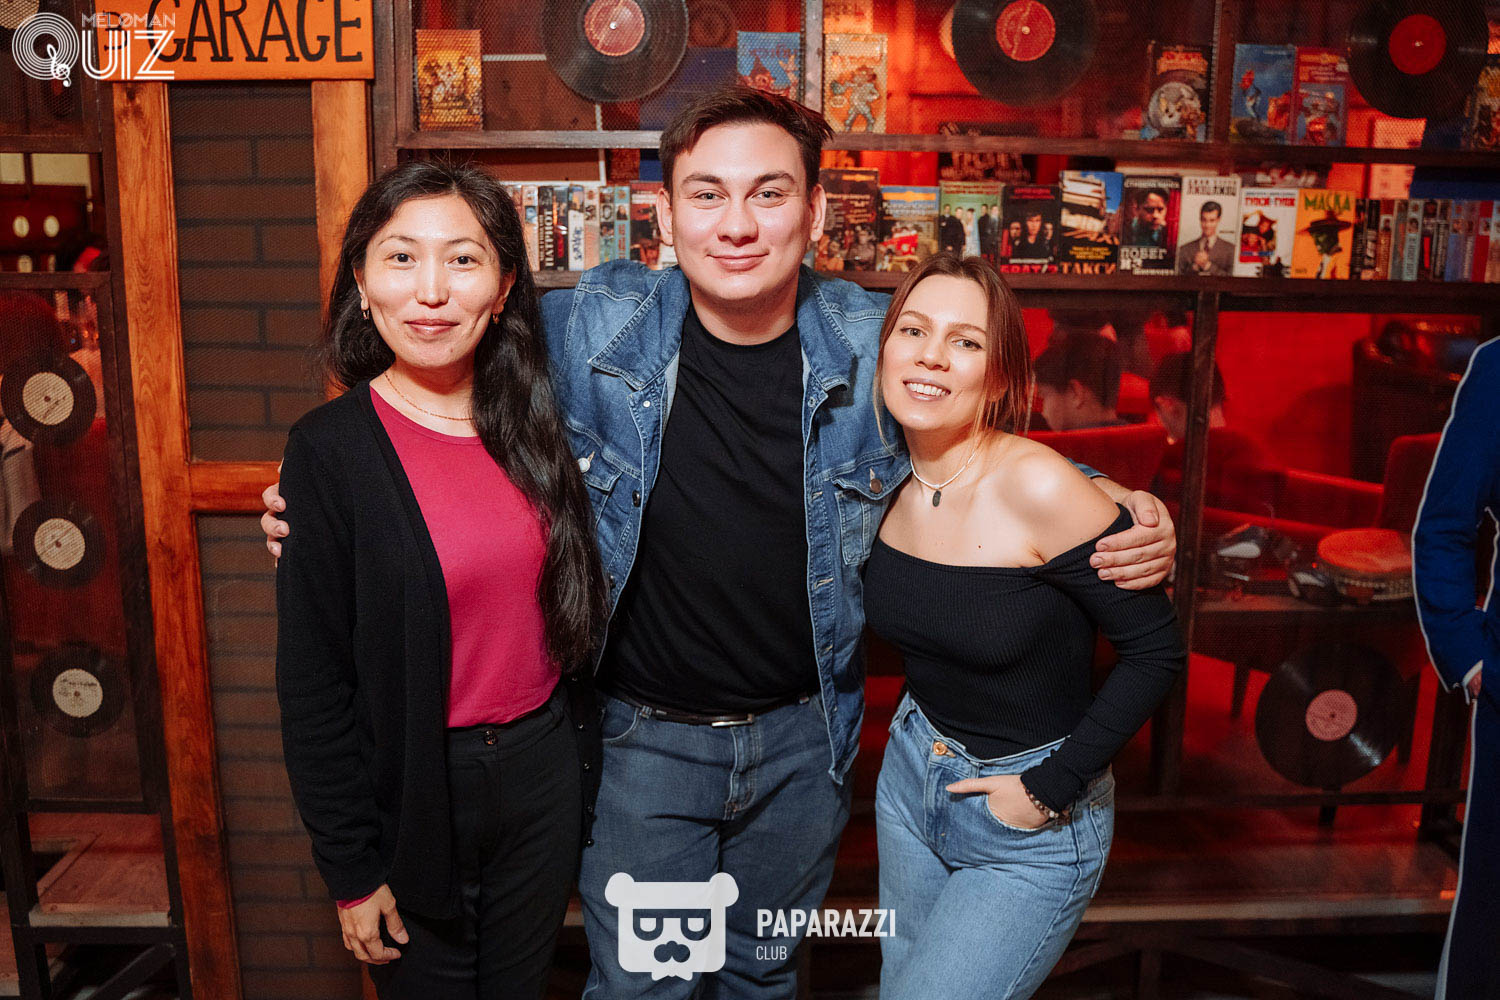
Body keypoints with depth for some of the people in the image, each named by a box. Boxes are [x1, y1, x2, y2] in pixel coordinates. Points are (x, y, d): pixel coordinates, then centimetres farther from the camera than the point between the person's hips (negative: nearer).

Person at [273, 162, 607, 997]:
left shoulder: (533, 425, -1)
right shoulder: (332, 450, -15)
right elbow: (312, 677, -12)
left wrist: (579, 761, 10)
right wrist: (351, 867, -9)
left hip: (544, 772, 4)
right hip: (413, 792, -4)